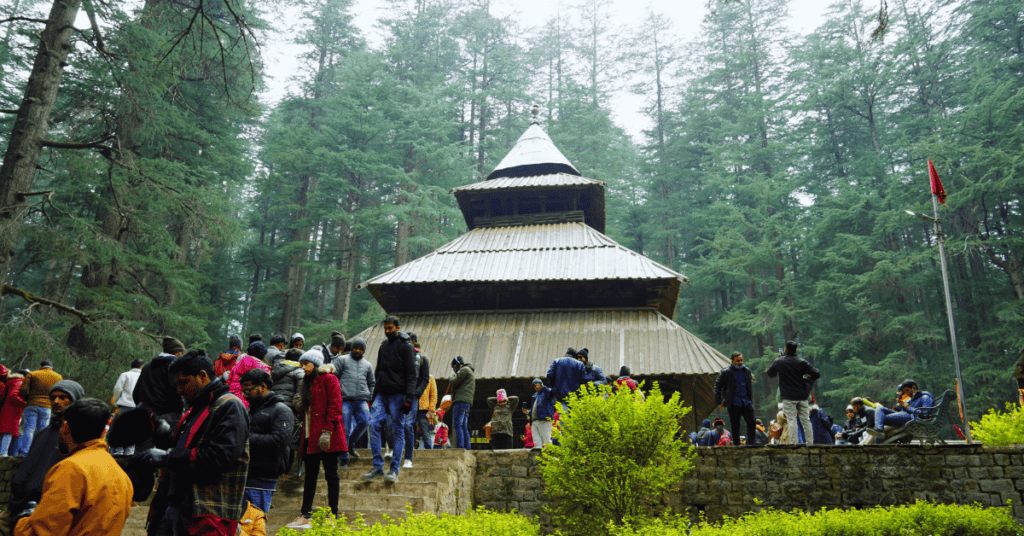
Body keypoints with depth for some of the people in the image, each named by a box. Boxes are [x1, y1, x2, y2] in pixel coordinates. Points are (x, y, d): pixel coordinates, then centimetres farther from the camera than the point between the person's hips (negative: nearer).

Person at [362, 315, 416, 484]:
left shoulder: (406, 346, -1)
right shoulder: (383, 346, 19)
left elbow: (411, 374, -7)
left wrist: (409, 397, -16)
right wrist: (374, 395, 18)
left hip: (398, 395, -6)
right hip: (382, 394, 6)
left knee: (397, 431, -3)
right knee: (374, 425, -7)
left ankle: (394, 470, 2)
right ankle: (378, 467, -1)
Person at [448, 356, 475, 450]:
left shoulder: (464, 369, 0)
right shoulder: (470, 372, 30)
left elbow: (454, 382, -10)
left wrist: (451, 376, 13)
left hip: (461, 400, -10)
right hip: (466, 403, 10)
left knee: (457, 425, -16)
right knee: (464, 427, 6)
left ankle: (460, 447, -24)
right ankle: (467, 448, 1)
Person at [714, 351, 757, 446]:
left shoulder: (747, 371, 11)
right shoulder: (726, 372, -4)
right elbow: (718, 386, 1)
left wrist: (751, 400, 19)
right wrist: (719, 401, -1)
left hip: (746, 402, 4)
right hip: (733, 404, -3)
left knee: (752, 423, -7)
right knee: (735, 426, 3)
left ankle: (751, 444, 4)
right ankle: (736, 446, 13)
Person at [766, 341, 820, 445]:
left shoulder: (779, 362, -2)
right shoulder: (802, 362, 2)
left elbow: (770, 374, 12)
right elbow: (817, 374, -2)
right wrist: (806, 379, 15)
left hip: (788, 397, -2)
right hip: (802, 396, 2)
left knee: (791, 420, -2)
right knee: (806, 420, 10)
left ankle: (793, 443, -8)